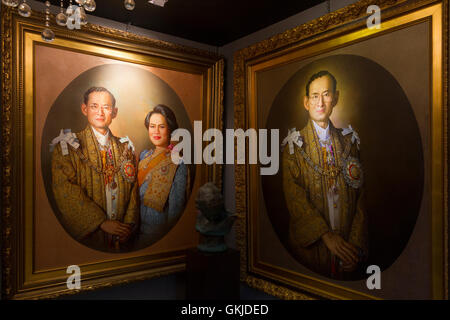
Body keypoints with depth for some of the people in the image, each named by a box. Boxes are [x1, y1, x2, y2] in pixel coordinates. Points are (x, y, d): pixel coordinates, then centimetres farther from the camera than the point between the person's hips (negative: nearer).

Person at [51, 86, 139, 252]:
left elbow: (134, 188, 5)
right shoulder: (68, 146, -3)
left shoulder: (125, 147, 9)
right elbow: (65, 191, -13)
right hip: (86, 235, -3)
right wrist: (101, 222, -17)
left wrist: (130, 223, -8)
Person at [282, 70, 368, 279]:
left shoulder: (348, 141, 6)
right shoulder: (295, 143, -3)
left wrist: (356, 244, -8)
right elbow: (293, 194, -13)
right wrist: (326, 235, -19)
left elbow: (360, 195, 1)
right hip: (310, 244, -2)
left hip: (346, 247, 3)